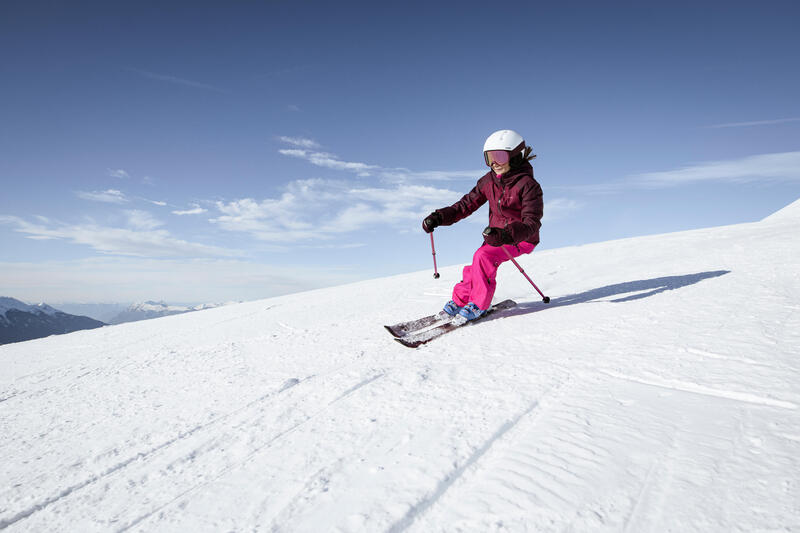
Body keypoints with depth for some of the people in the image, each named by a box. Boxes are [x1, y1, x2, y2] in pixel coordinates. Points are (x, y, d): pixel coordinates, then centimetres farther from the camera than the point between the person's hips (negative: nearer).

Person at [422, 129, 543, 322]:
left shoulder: (528, 185, -22)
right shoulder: (489, 181, -3)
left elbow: (532, 224, -30)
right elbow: (467, 204, 0)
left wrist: (505, 234, -49)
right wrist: (439, 217, -15)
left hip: (522, 239, -6)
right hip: (497, 234, 6)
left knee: (484, 256, -27)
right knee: (477, 268, -12)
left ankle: (478, 304, -13)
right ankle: (459, 301, 11)